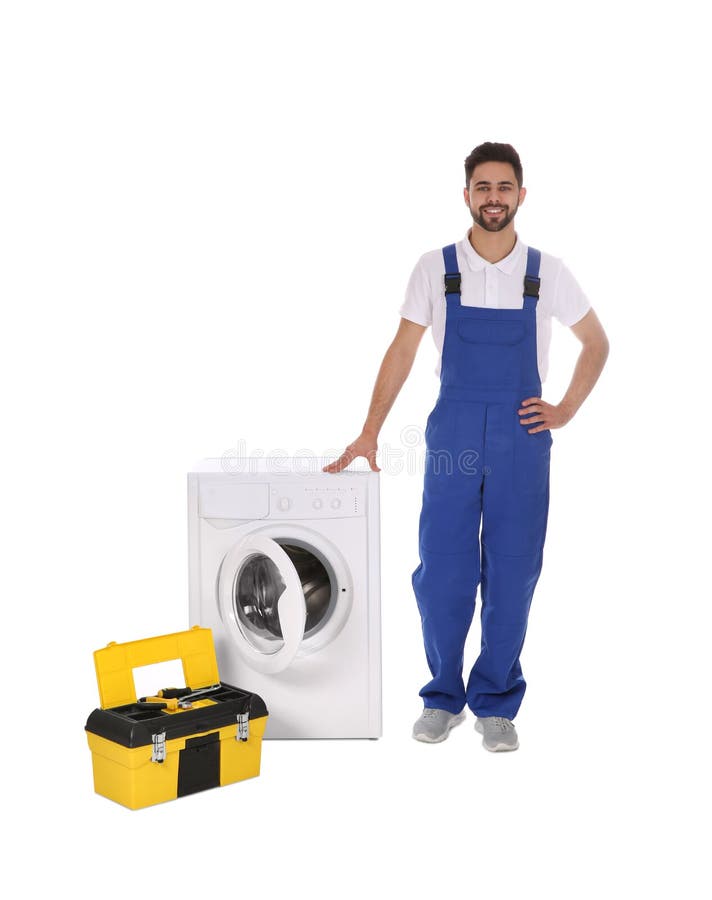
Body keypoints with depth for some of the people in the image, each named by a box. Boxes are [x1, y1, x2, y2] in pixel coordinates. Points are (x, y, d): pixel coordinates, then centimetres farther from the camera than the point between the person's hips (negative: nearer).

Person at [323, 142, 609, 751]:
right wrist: (370, 434, -3)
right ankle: (443, 699, 20)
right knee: (441, 570, 2)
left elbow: (596, 343, 14)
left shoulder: (547, 272, 3)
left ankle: (496, 706, 19)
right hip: (452, 436, 0)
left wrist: (566, 410, 3)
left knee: (511, 574, 4)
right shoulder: (435, 268, 2)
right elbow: (403, 351, 2)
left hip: (522, 438, 0)